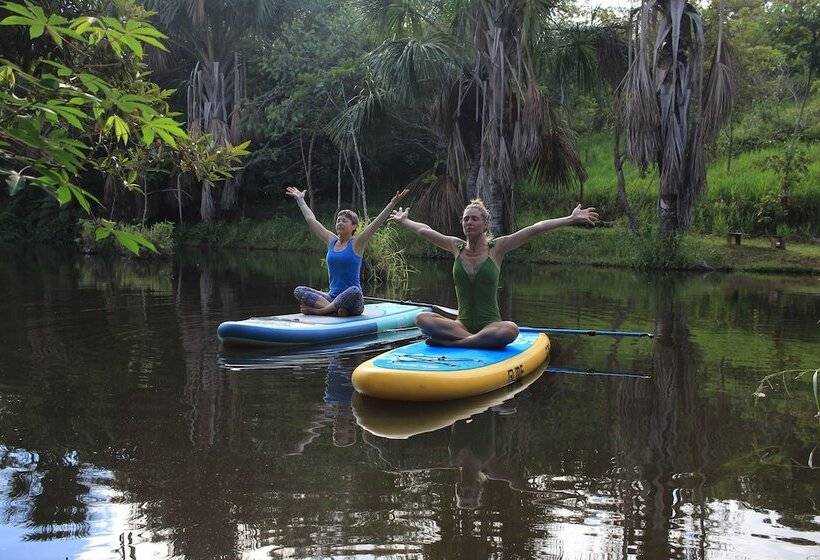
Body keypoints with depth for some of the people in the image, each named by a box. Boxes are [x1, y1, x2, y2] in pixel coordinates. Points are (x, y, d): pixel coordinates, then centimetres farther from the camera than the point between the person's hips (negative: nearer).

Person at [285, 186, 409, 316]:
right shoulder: (331, 241, 11)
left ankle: (319, 310, -25)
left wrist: (393, 202, -20)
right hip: (332, 297, 5)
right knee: (299, 290, -12)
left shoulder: (356, 244, -2)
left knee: (354, 291, -39)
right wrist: (300, 199, 26)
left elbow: (377, 222, -11)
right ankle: (335, 309, -28)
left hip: (350, 302, -5)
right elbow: (311, 219, 19)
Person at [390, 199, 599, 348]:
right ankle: (480, 341, -27)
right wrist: (403, 221, 34)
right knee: (422, 319, -24)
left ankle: (451, 343, -30)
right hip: (462, 323, 2)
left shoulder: (496, 247, -1)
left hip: (490, 324, -2)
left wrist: (571, 218, -11)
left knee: (510, 330, -38)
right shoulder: (457, 247, 8)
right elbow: (424, 230, 22)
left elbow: (535, 229, -7)